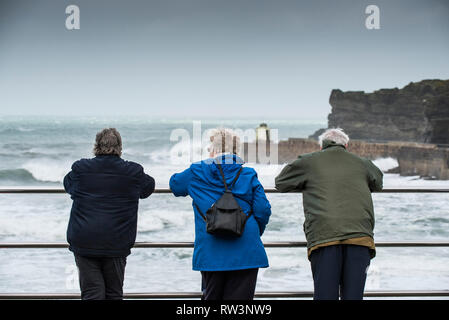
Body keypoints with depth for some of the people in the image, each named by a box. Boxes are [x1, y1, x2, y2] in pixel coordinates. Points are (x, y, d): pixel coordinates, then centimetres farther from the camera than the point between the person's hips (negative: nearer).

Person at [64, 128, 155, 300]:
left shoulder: (80, 169, -2)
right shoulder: (134, 172, -2)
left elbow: (67, 184, 19)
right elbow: (149, 186, 18)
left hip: (84, 243, 0)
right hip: (117, 244, 0)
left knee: (91, 293, 1)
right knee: (114, 294, 12)